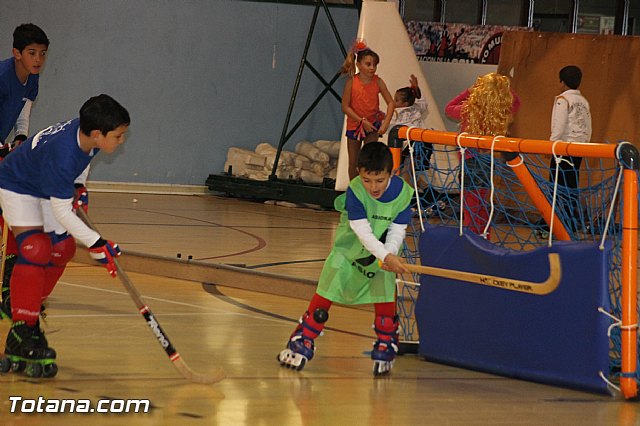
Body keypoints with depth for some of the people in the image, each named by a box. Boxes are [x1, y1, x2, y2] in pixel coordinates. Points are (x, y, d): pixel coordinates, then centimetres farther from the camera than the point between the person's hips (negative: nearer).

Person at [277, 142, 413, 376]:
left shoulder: (403, 192, -20)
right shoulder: (355, 191, -27)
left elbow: (397, 230, -15)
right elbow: (363, 232, -31)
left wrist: (390, 254, -35)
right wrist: (386, 256, -43)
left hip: (383, 253, 1)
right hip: (348, 249, -1)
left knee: (385, 295, -11)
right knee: (324, 296, -3)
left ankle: (386, 347, 10)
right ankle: (302, 343, 10)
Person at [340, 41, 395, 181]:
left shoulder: (377, 82, -11)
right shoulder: (351, 82, -15)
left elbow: (390, 103, -10)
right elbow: (345, 107, -14)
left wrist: (386, 122, -23)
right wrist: (362, 121, -19)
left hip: (372, 124, 0)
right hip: (354, 124, 0)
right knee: (353, 162, 10)